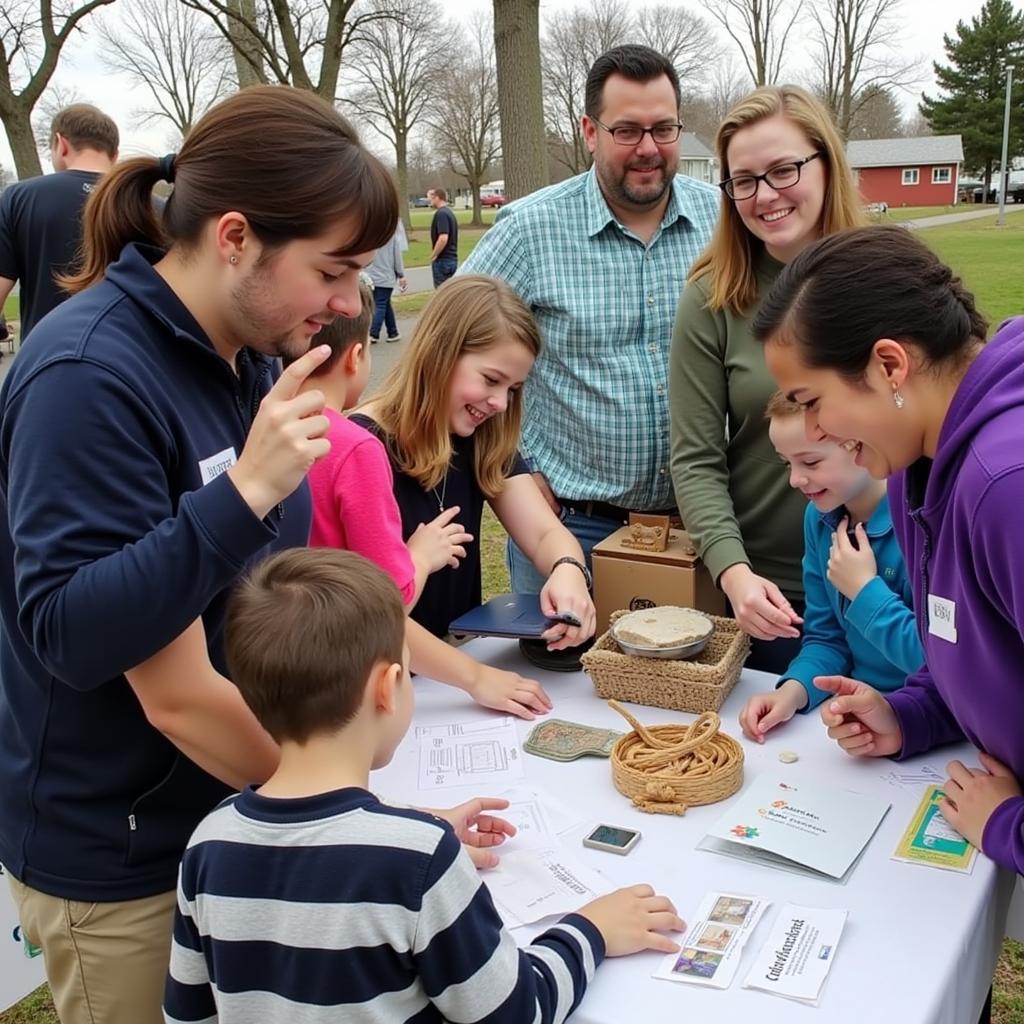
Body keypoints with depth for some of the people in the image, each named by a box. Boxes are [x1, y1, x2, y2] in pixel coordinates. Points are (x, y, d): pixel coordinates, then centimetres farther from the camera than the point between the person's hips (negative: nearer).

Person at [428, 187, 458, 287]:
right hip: (452, 259, 10)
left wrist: (433, 256, -16)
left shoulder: (441, 214, -16)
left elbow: (443, 238, -26)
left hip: (442, 260, -10)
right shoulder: (449, 212, 15)